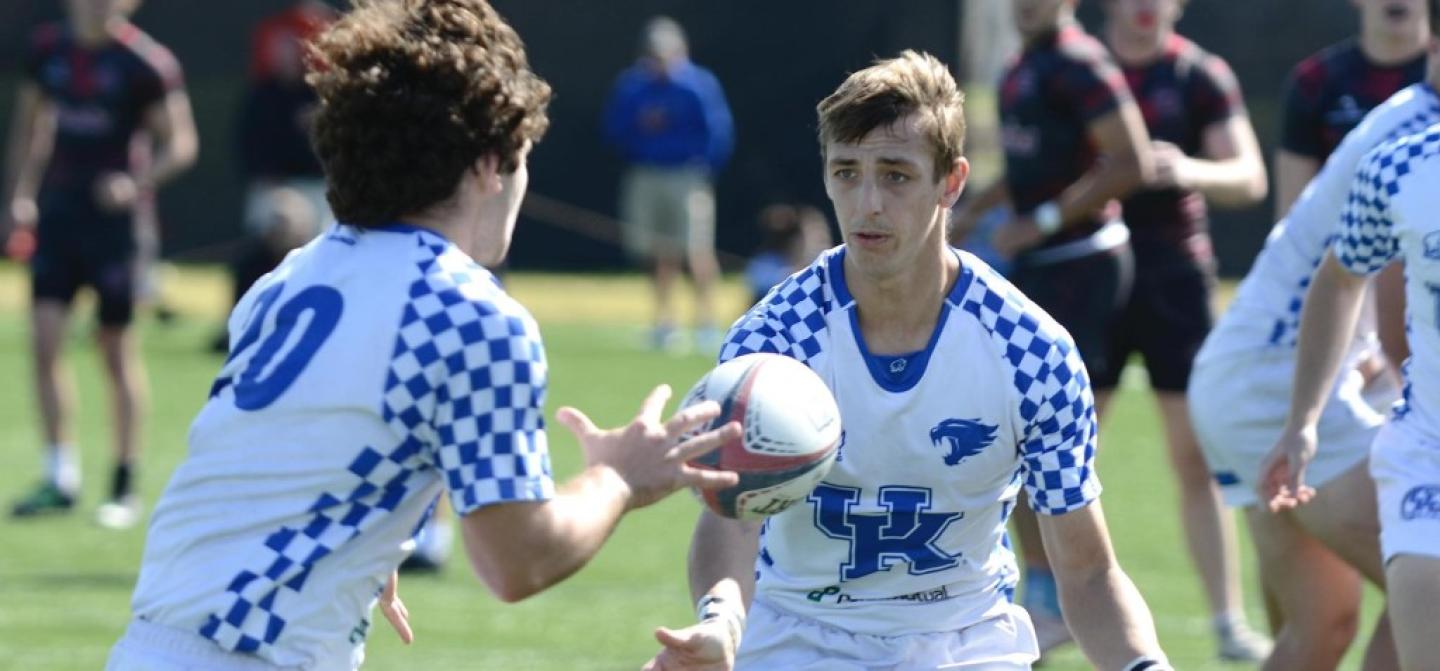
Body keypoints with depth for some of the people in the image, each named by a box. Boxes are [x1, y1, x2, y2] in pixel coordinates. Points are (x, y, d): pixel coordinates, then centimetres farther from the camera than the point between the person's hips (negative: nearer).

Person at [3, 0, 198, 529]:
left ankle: (126, 487, 13)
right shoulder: (48, 49, 5)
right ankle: (60, 476, 5)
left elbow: (181, 143, -6)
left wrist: (139, 182, -23)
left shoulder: (146, 63, -10)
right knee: (44, 343, -5)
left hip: (114, 217, -4)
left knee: (117, 351, 3)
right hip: (57, 213, 4)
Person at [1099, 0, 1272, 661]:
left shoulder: (1201, 76, 0)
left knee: (1197, 458, -2)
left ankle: (1228, 621, 2)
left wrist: (1190, 170, -26)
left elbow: (1249, 178, -8)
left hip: (1176, 281, -1)